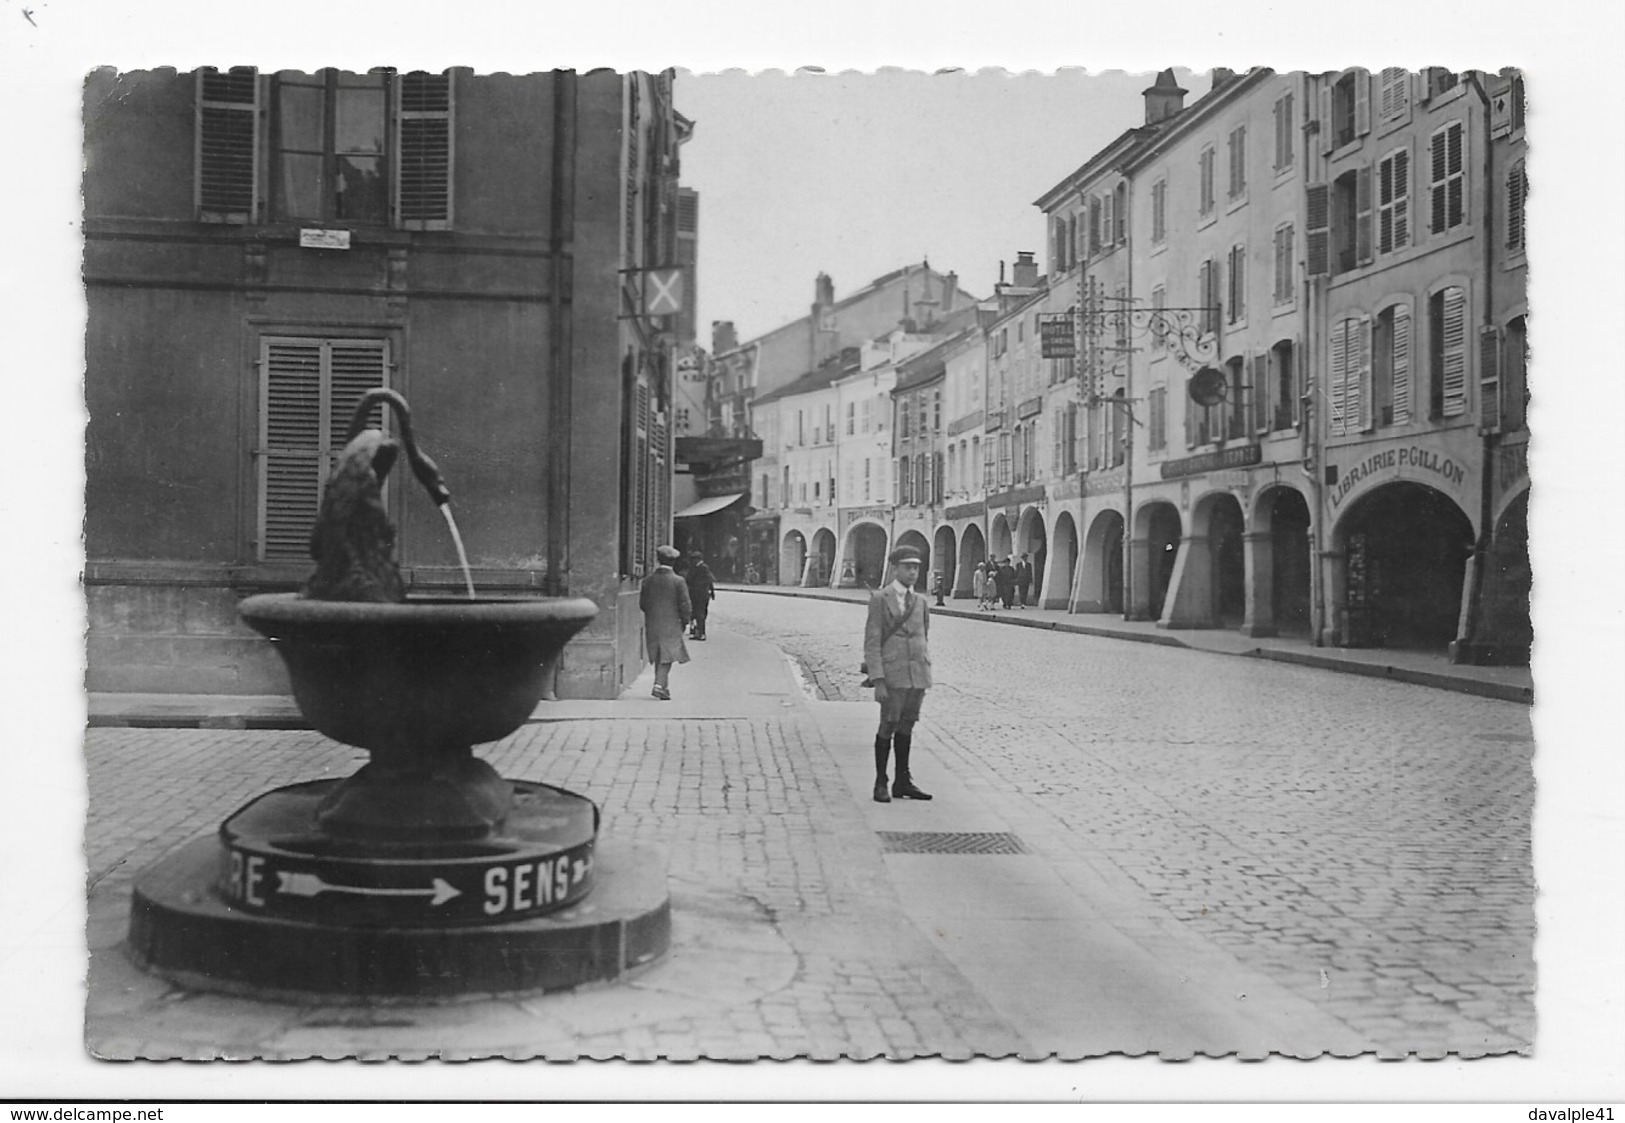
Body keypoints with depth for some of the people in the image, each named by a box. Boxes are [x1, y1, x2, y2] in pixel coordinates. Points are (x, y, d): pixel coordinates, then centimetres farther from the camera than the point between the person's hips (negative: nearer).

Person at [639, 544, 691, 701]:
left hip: (652, 625, 4)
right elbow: (685, 606, -9)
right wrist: (684, 621, 7)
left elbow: (642, 603, 5)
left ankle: (663, 687, 21)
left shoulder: (648, 580, 0)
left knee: (658, 658, 15)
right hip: (671, 625, -4)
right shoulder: (678, 581, -10)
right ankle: (659, 685, -15)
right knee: (667, 657, 0)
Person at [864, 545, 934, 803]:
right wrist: (878, 682, -14)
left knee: (906, 727, 10)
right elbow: (871, 643, -8)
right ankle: (880, 784, 5)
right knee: (888, 726, -4)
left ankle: (903, 782, 17)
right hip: (893, 675, -5)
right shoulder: (879, 599, -4)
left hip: (919, 674, 5)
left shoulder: (921, 602, 13)